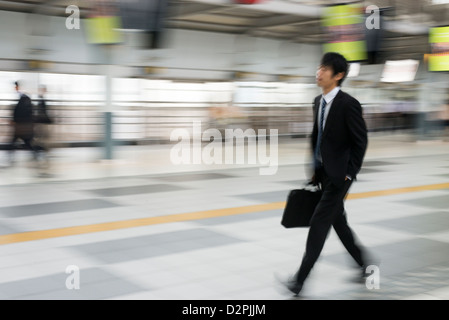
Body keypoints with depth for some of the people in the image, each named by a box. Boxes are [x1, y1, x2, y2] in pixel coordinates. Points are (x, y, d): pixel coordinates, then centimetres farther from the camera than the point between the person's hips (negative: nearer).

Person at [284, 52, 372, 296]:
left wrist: (349, 173, -14)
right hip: (324, 173, 8)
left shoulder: (348, 104, -15)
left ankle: (301, 279, -3)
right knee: (338, 221, 16)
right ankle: (364, 263, 34)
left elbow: (361, 141, -12)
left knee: (319, 222, -8)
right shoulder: (318, 102, 8)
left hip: (339, 175, -8)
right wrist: (315, 171, 12)